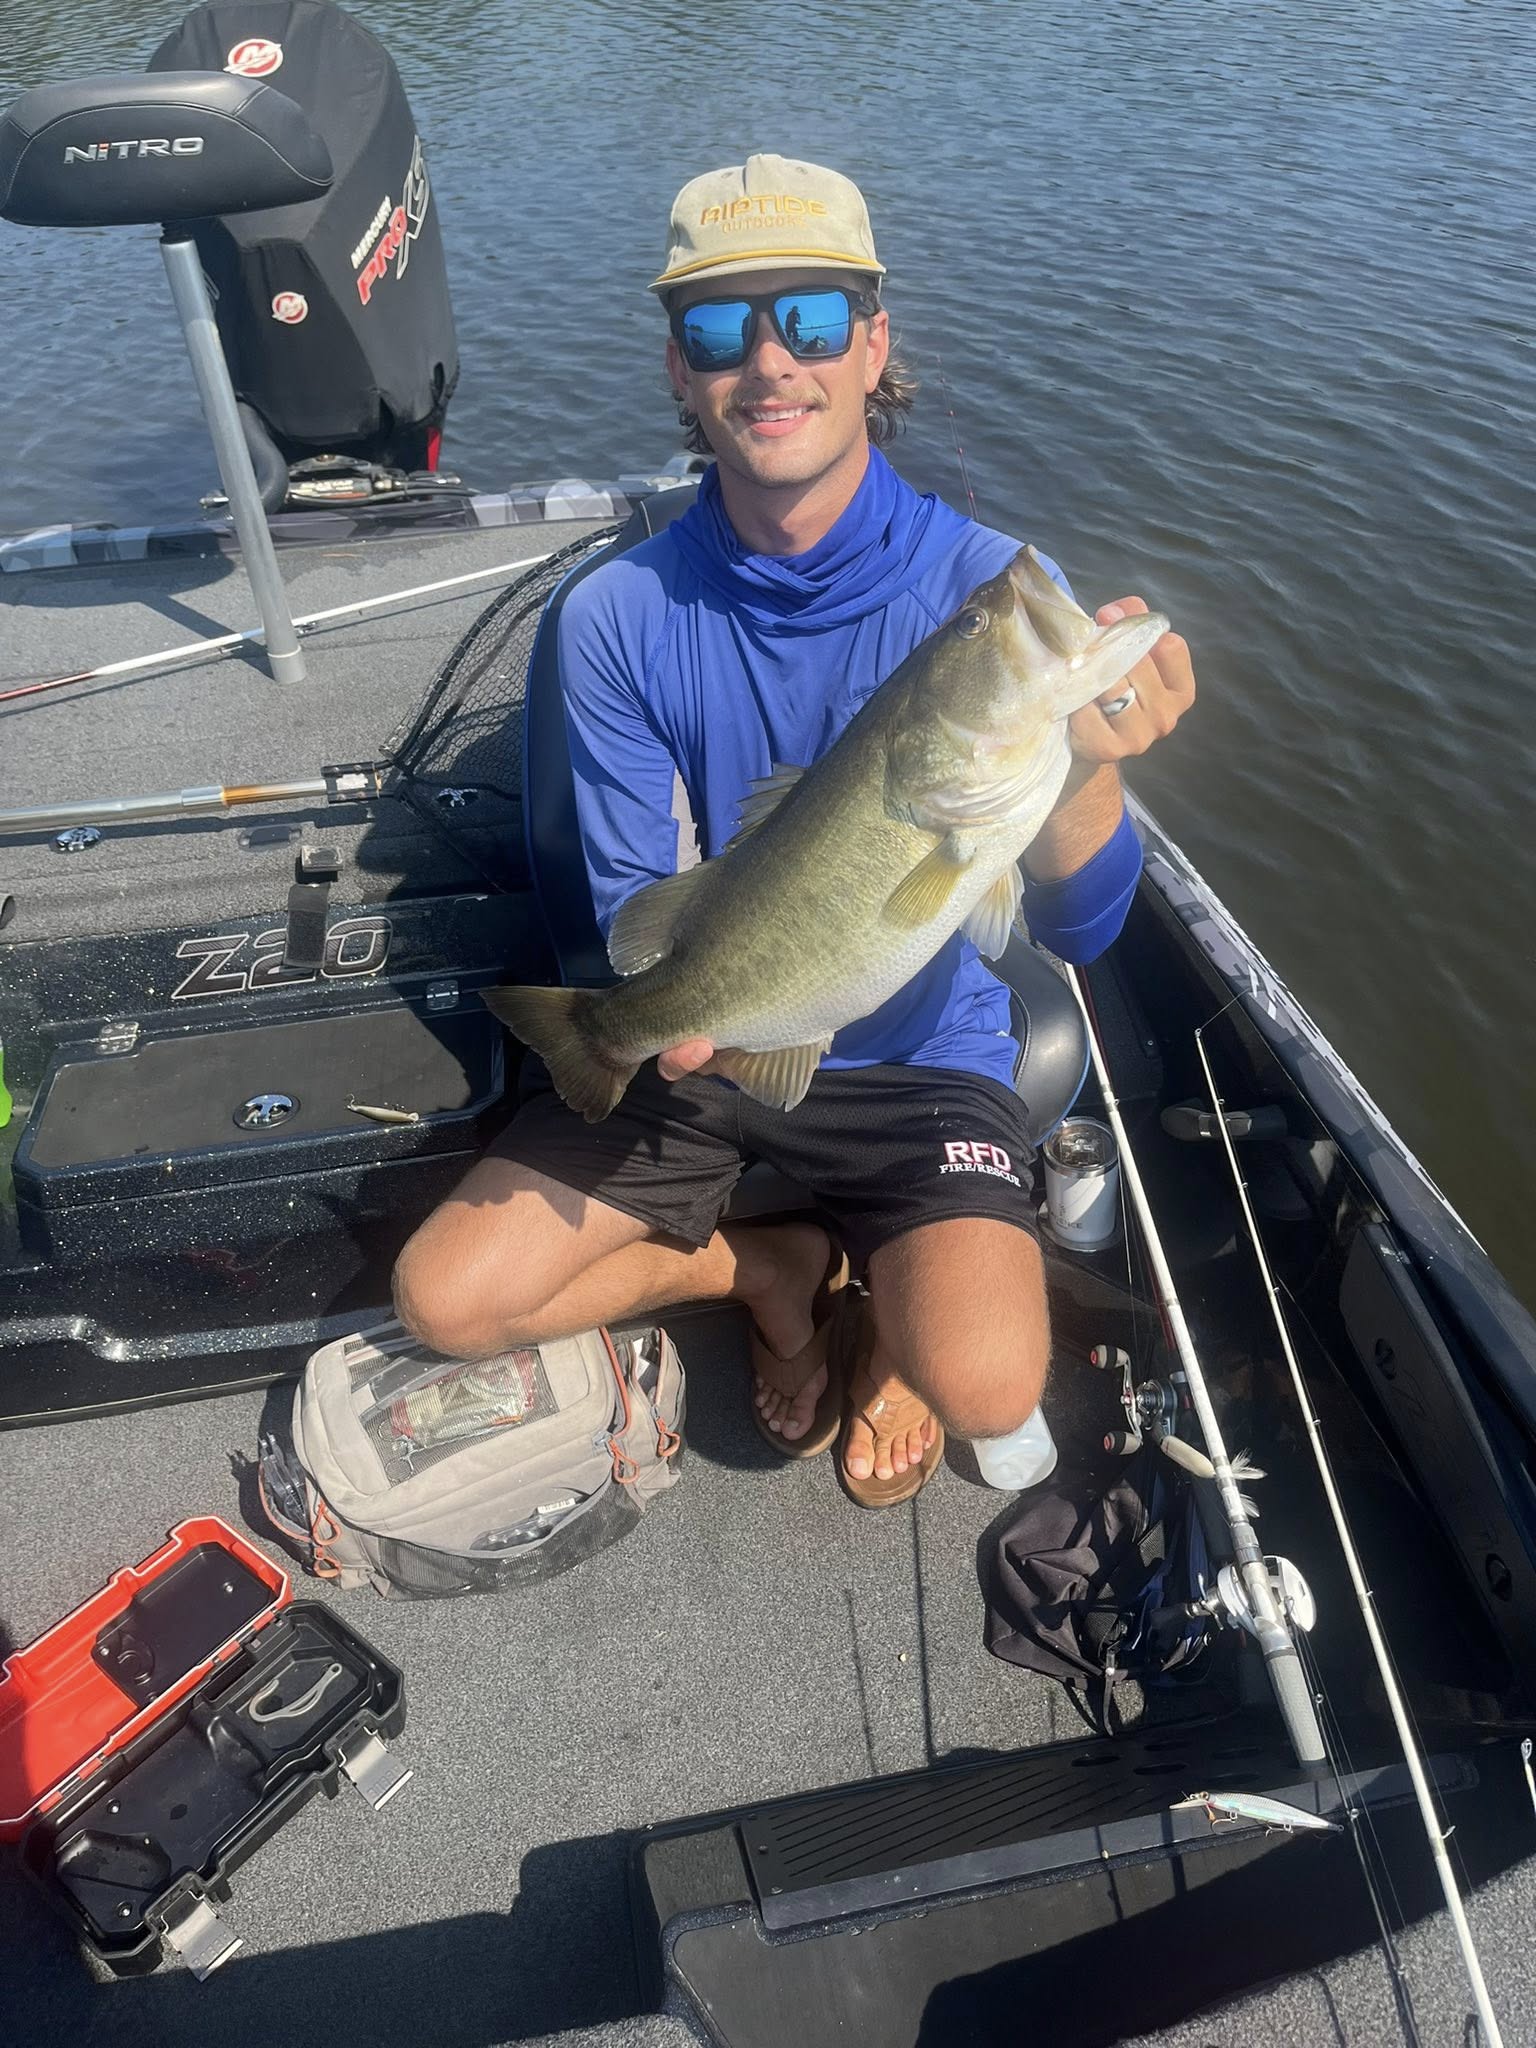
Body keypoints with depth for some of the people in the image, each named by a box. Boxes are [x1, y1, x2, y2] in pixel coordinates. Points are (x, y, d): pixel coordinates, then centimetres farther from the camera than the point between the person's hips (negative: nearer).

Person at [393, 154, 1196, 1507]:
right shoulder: (620, 615, -9)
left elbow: (1076, 928, -21)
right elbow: (632, 897, -4)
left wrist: (1089, 767, -43)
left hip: (919, 1051, -2)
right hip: (697, 1047, 3)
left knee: (983, 1384, -25)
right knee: (443, 1298, -7)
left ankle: (880, 1297, 15)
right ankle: (774, 1268, 16)